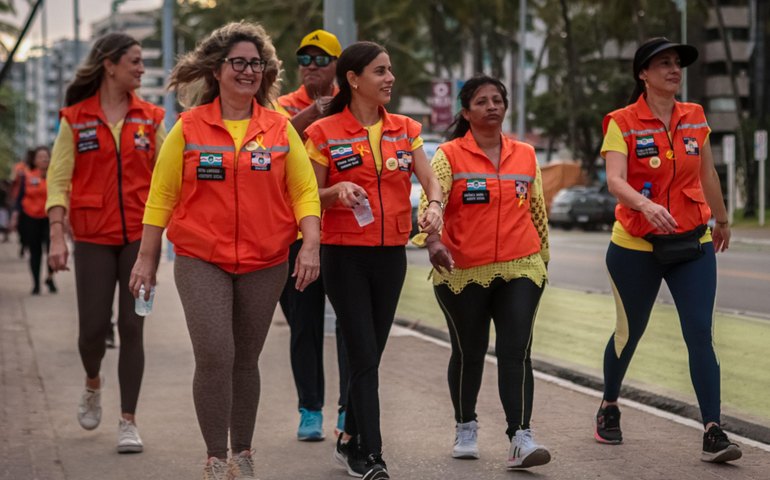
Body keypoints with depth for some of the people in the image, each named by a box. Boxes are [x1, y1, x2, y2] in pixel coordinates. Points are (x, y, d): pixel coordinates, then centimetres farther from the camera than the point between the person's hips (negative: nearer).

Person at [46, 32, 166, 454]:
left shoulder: (150, 118, 7)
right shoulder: (75, 118, 1)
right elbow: (58, 179, -1)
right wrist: (57, 236, -10)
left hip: (139, 236, 1)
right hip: (93, 238, -1)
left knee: (132, 327, -2)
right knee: (93, 326, 0)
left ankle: (128, 421, 6)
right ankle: (93, 385, 33)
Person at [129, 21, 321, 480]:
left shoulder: (280, 128, 4)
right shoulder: (189, 127, 0)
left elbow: (305, 190, 4)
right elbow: (162, 195, 4)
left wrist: (311, 244, -9)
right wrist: (147, 258, 2)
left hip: (265, 263, 2)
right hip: (201, 261, -2)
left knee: (246, 359, 11)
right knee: (215, 356, -13)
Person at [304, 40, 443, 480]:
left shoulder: (406, 129, 8)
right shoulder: (324, 133, -5)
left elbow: (430, 179, 1)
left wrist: (434, 205, -21)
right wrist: (337, 191, -22)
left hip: (391, 255, 4)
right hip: (346, 255, -4)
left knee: (370, 354, 12)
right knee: (365, 357, -10)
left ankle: (351, 440, 29)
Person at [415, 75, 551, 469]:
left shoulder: (525, 156, 9)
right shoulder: (449, 155, -2)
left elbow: (537, 211, 17)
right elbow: (431, 201, -18)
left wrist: (543, 257, 21)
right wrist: (432, 241, -35)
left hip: (519, 269, 2)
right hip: (463, 273, -2)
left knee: (516, 352, -9)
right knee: (468, 352, 11)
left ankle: (521, 437, -12)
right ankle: (465, 427, 31)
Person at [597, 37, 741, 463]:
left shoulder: (695, 117, 4)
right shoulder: (622, 123, -8)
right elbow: (615, 180, -22)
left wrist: (722, 220, 28)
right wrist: (646, 205, -40)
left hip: (692, 244, 3)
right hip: (635, 247, -2)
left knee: (701, 335, -9)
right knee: (629, 333, 12)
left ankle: (713, 432, -10)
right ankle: (609, 406, 38)